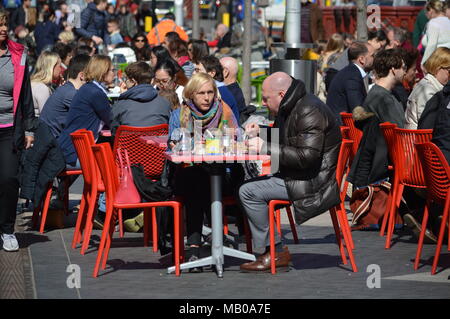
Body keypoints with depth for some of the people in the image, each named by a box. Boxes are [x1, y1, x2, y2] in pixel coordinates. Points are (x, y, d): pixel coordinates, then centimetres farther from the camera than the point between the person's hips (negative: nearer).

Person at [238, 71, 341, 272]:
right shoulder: (288, 110, 15)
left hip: (314, 184, -11)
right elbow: (281, 140, 31)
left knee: (249, 192, -16)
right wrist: (259, 134, 11)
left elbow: (307, 156, -28)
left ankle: (276, 252, -8)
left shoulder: (309, 112, -19)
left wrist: (266, 147, -23)